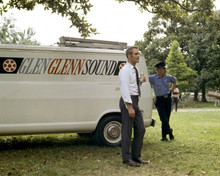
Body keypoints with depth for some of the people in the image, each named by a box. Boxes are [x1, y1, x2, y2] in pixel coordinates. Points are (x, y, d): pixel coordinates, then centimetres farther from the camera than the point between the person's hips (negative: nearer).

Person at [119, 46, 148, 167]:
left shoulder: (136, 70, 16)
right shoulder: (125, 70, -12)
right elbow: (124, 89, -20)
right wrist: (129, 107, -24)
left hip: (135, 102, 9)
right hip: (127, 101, -9)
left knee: (140, 130, 9)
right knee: (127, 131, -1)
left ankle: (136, 156, 20)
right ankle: (127, 158, 9)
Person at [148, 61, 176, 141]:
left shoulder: (168, 77, 7)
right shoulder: (153, 78, -8)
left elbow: (174, 80, 28)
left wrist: (173, 88, 16)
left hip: (168, 99, 4)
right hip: (159, 100, -4)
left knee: (166, 119, 7)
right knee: (163, 119, -12)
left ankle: (164, 136, 19)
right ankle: (169, 131, 14)